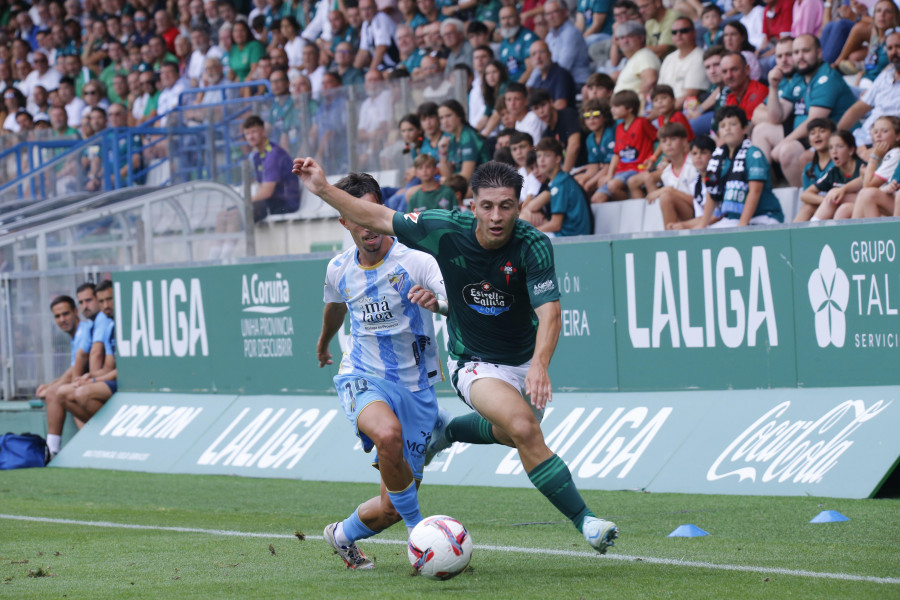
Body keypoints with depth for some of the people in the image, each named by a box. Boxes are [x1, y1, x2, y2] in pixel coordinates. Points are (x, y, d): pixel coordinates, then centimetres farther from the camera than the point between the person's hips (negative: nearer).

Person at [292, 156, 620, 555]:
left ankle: (446, 430, 57)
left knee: (513, 433, 27)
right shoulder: (446, 231, -21)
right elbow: (378, 219, -9)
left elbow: (549, 312, -35)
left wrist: (539, 366, -52)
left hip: (526, 360, 2)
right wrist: (323, 189, -14)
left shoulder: (534, 246, -26)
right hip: (474, 363, -2)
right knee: (524, 428, -27)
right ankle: (583, 519, -23)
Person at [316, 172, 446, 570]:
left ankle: (343, 536, 37)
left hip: (414, 387, 0)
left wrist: (436, 300, -52)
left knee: (392, 508, 3)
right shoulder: (339, 269, 0)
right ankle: (418, 530, -20)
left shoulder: (413, 260, -14)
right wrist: (324, 342, 42)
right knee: (388, 433, -38)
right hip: (361, 380, 0)